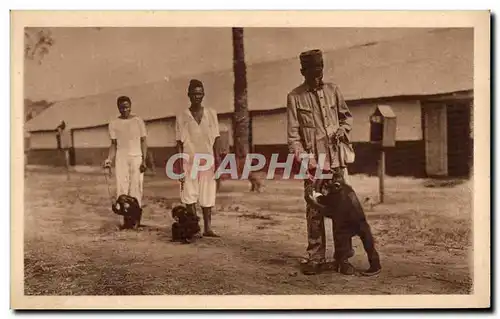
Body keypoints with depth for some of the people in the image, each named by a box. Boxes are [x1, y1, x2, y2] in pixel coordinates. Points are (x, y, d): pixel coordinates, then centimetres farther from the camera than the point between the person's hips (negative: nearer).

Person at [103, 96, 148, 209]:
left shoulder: (138, 121, 1)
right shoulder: (114, 123, 5)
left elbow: (143, 141, 2)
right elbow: (113, 144, 8)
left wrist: (144, 160, -7)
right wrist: (109, 159, -7)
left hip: (137, 158, -1)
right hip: (121, 158, 1)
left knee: (136, 188, -4)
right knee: (121, 187, -2)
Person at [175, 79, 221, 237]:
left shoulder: (211, 114, 5)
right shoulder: (182, 116, 0)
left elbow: (216, 140, 5)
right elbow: (179, 144, 0)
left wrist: (218, 162, 0)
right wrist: (180, 168, -5)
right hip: (189, 163, -1)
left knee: (207, 197, 5)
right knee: (190, 197, -2)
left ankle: (207, 228, 12)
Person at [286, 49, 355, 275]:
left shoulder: (333, 90, 9)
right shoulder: (294, 97, 1)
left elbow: (347, 116, 21)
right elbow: (293, 134, -2)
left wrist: (343, 129, -1)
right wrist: (303, 159, -14)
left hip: (337, 159, 3)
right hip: (313, 162, -3)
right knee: (314, 210, -1)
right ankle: (315, 258, 7)